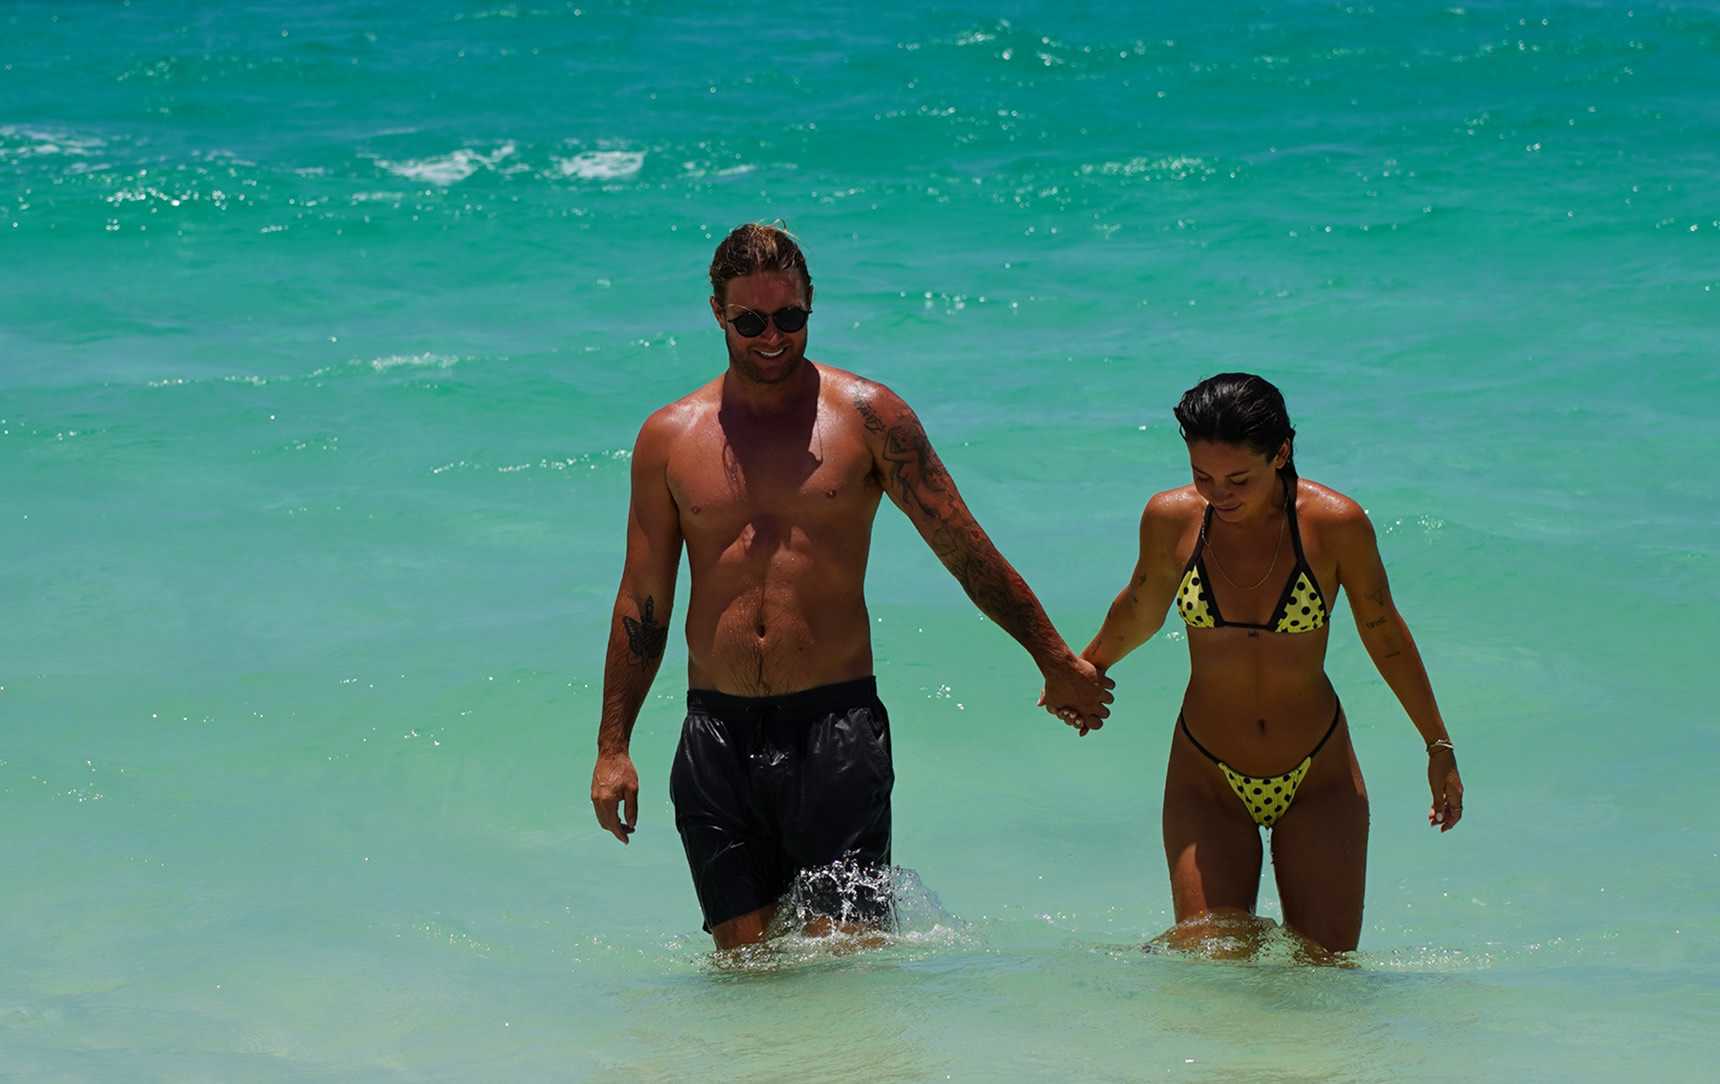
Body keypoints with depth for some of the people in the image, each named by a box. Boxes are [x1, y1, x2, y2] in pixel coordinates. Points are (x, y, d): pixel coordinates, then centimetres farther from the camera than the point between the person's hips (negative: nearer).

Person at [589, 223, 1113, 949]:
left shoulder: (864, 416, 1)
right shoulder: (670, 438, 7)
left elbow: (966, 549, 5)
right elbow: (642, 601, 13)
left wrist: (1056, 661, 6)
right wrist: (612, 746, 10)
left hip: (835, 723, -2)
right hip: (717, 730, 2)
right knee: (743, 954, 1)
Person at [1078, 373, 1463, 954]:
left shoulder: (1335, 524, -15)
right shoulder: (1171, 519, -11)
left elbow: (1383, 633, 1)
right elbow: (1141, 610, 11)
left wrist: (1439, 745, 10)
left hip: (1318, 780, 0)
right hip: (1207, 781, 0)